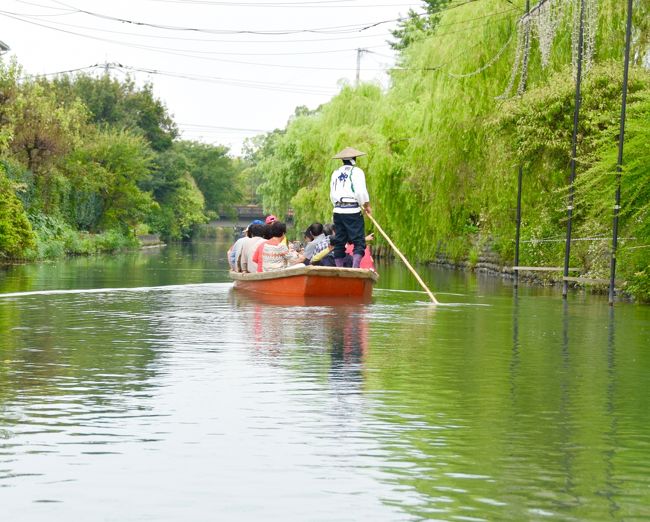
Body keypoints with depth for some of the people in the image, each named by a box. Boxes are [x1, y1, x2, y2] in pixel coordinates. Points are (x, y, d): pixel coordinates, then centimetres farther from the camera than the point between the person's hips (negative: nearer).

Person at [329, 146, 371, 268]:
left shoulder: (335, 173, 14)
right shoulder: (357, 172, -3)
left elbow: (332, 195, 12)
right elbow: (361, 192, -12)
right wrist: (367, 206, 1)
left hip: (338, 212, 6)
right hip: (353, 212, -6)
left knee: (339, 242, 10)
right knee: (359, 241, -5)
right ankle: (355, 268, -20)